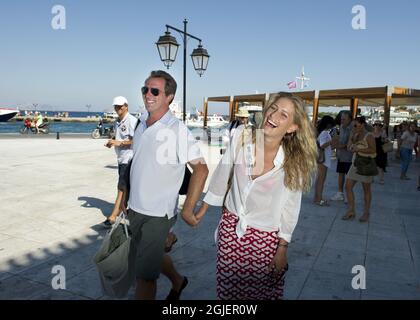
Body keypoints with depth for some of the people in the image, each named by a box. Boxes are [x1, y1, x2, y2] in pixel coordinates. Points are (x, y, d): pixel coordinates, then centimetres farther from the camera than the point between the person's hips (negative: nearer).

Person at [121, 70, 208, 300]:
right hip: (136, 210, 8)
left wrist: (187, 210, -19)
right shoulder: (142, 125, 5)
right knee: (150, 255, 25)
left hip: (158, 214, -7)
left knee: (145, 275, 0)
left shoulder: (178, 131, -17)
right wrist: (127, 196, 17)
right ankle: (177, 281, 52)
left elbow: (201, 170, -18)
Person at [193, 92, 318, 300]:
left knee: (263, 292, 12)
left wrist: (282, 248, -2)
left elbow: (290, 208, -5)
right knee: (227, 290, 14)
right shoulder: (241, 137, -12)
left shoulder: (294, 162, -14)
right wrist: (202, 210, 8)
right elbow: (222, 175, 0)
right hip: (231, 227, 2)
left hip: (266, 239, -1)